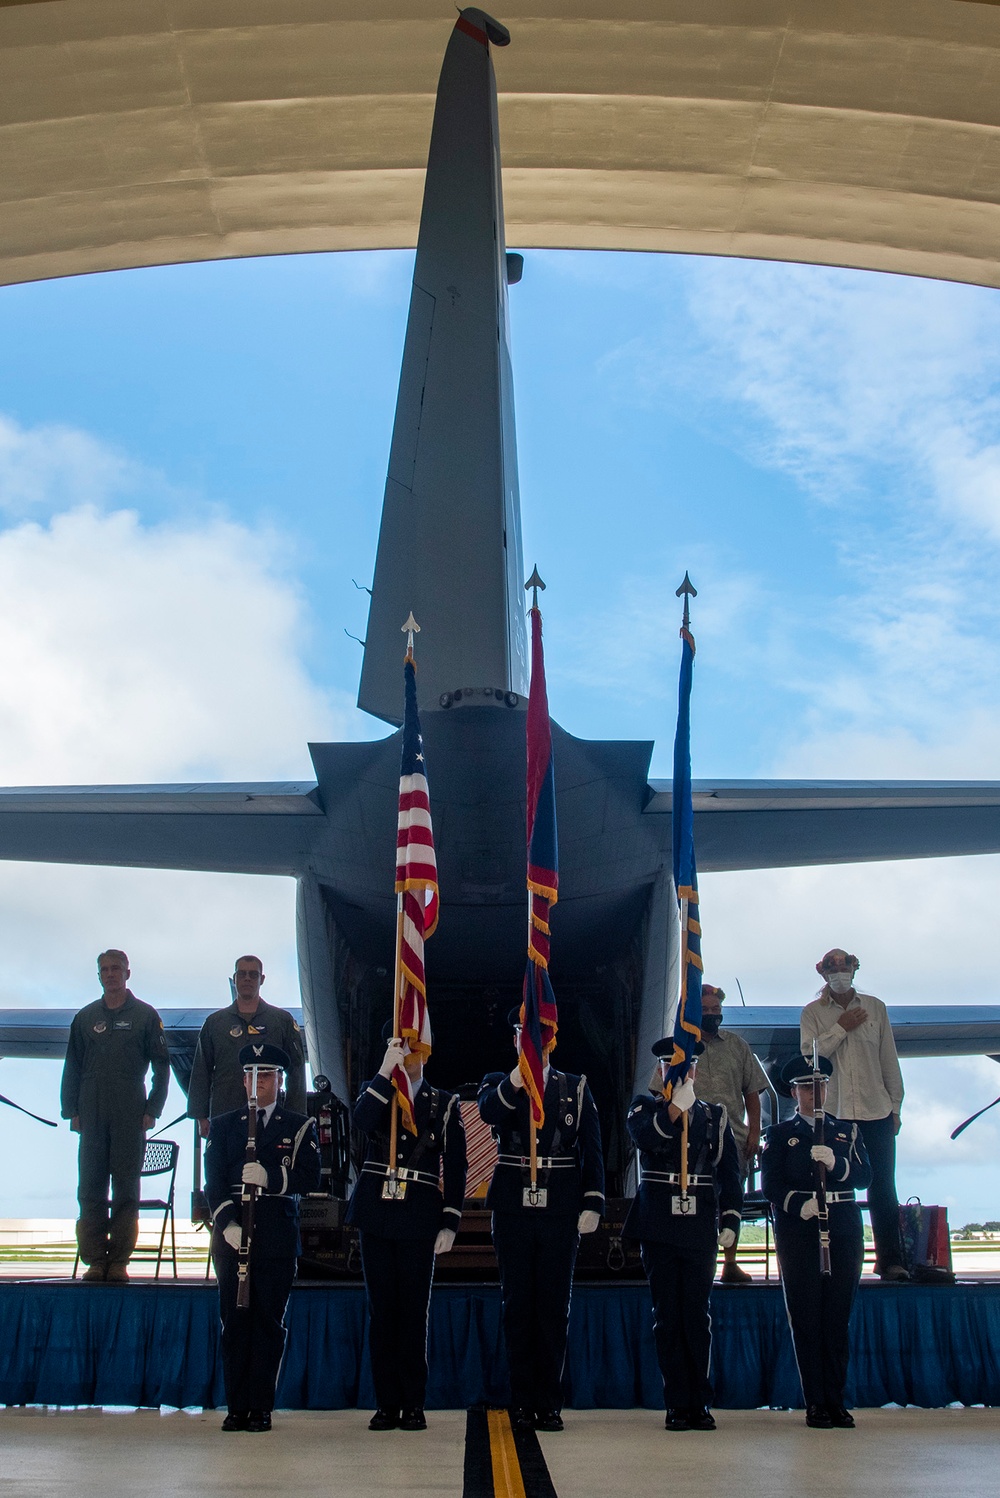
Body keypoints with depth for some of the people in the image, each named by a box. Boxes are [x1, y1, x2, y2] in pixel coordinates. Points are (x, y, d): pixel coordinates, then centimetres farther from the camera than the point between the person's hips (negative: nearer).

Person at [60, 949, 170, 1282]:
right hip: (92, 1115, 2)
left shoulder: (145, 1015, 7)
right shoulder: (85, 1017, 14)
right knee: (91, 1188, 0)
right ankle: (95, 1260, 4)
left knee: (126, 1188, -2)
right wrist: (72, 1111, 5)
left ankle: (119, 1261, 1)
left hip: (130, 1115, -2)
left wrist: (152, 1110, -3)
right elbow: (72, 1067, 14)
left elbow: (161, 1066, 5)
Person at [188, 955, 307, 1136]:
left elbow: (296, 1070, 9)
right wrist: (201, 1117, 5)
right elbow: (201, 1073, 13)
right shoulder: (214, 1022, 14)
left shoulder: (283, 1020, 11)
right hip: (223, 1115, 1)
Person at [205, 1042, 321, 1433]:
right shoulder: (223, 1126, 14)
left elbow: (310, 1178, -3)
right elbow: (214, 1183, 5)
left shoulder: (300, 1127, 9)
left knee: (269, 1323, 0)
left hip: (278, 1237, -1)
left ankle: (261, 1408, 5)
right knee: (235, 1322, 2)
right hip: (231, 1236, 1)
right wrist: (228, 1224, -10)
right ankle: (237, 1408, 8)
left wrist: (270, 1177, -19)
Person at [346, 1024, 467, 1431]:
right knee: (381, 1309, 4)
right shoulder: (375, 1091, 10)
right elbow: (361, 1120, -15)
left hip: (419, 1218, -1)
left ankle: (414, 1404, 8)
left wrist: (450, 1223, -2)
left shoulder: (444, 1103, 7)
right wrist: (385, 1071, -20)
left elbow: (455, 1169, 5)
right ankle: (386, 1404, 10)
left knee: (413, 1310, 0)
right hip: (376, 1214, 1)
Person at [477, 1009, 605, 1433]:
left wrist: (592, 1204, -5)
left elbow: (592, 1151, 5)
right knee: (518, 1306, 4)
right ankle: (523, 1402, 12)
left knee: (554, 1307, 4)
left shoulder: (575, 1089, 8)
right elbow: (488, 1112, -18)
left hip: (561, 1213, 0)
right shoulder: (498, 1085, 6)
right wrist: (514, 1082, -36)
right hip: (512, 1211, 0)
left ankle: (549, 1402, 13)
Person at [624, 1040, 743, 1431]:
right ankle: (678, 1404, 8)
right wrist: (676, 1106, -27)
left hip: (700, 1230, 1)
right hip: (658, 1227, -1)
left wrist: (729, 1222, 2)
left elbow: (730, 1173, 10)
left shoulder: (714, 1116, 11)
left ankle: (700, 1403, 11)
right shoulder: (645, 1107, 6)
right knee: (667, 1315, 2)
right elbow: (646, 1138, -17)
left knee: (697, 1314, 3)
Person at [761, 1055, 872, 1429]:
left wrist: (835, 1164, -18)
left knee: (838, 1318, 4)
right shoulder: (778, 1135, 8)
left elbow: (864, 1176, 1)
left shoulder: (848, 1130, 15)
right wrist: (800, 1204, -20)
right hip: (797, 1233, -2)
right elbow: (771, 1185, -2)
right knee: (806, 1320, -2)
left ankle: (836, 1400, 12)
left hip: (843, 1232, 2)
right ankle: (815, 1404, 3)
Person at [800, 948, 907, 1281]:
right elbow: (809, 1054, -7)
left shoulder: (875, 1007, 11)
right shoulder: (813, 1012, 6)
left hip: (876, 1112, 1)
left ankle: (890, 1260, 4)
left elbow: (889, 1060, 12)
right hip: (833, 1113, -1)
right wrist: (841, 1028, -8)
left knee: (883, 1188, 0)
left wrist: (895, 1105, 9)